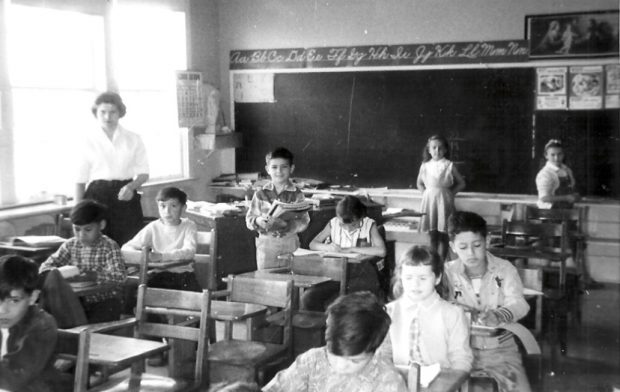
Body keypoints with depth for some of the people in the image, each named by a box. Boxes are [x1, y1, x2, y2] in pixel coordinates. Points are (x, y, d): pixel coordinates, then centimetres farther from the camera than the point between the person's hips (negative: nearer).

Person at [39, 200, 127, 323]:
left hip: (105, 300, -5)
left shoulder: (109, 247, -8)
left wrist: (92, 276, -36)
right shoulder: (71, 245, 7)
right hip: (79, 299, 5)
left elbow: (120, 276, -22)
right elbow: (47, 265, 5)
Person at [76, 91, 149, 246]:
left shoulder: (133, 139, 7)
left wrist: (131, 187, -14)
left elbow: (143, 173, 7)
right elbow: (80, 180, 5)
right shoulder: (88, 140, 4)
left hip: (125, 198, 1)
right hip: (97, 196, -1)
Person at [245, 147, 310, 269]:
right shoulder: (261, 194, 4)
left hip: (290, 243, 0)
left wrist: (289, 224, -21)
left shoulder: (297, 194, 2)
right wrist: (258, 221, -17)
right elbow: (249, 220, 5)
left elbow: (304, 221, -2)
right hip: (266, 244, 0)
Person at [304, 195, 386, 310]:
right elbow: (312, 244, 9)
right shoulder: (333, 224, 7)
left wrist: (351, 249, -16)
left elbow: (381, 251, -16)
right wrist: (327, 247, -13)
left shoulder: (369, 225, -1)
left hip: (362, 274, -4)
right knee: (308, 298, -20)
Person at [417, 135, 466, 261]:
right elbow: (419, 183, 19)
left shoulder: (449, 165, -2)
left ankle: (441, 262, 3)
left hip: (444, 200, -2)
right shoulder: (425, 165, 4)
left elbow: (461, 183, 6)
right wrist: (426, 193, 4)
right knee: (432, 234, 4)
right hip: (429, 200, 2)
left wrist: (450, 193, -4)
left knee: (443, 235, -1)